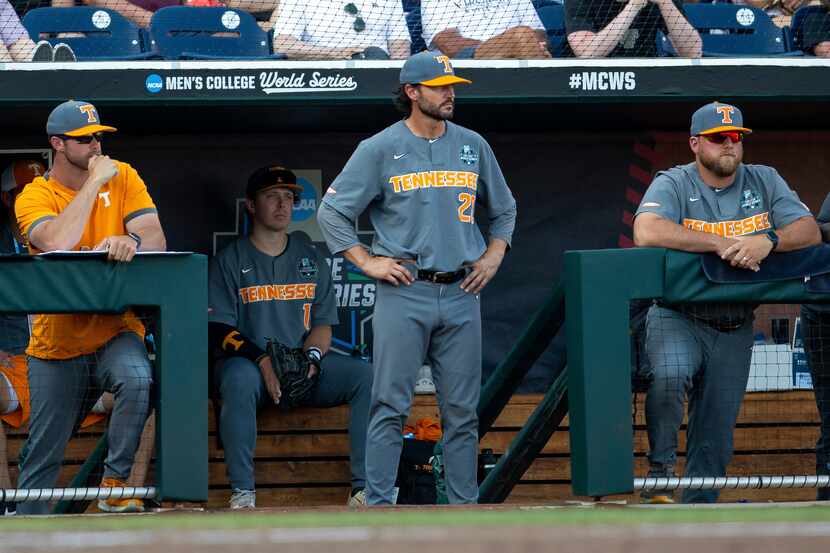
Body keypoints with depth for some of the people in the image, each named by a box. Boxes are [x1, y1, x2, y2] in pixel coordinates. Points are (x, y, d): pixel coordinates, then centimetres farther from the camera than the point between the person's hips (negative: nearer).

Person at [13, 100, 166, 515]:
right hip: (57, 343, -1)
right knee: (41, 458, 5)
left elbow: (155, 238, -9)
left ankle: (115, 484, -19)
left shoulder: (122, 177, 2)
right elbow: (57, 244, -27)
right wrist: (94, 181, -21)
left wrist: (131, 242, -33)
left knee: (137, 379, -33)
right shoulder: (34, 196, -6)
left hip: (115, 333, 1)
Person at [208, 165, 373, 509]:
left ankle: (365, 488, -26)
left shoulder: (311, 259, 19)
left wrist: (311, 356, -10)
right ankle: (242, 492, -34)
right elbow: (218, 328, -3)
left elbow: (324, 323, 14)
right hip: (249, 361, -3)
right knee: (239, 378, -40)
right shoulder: (230, 261, 7)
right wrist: (263, 360, -19)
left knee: (365, 374, -22)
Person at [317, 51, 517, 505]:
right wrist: (367, 263, -5)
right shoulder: (380, 149, -1)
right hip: (403, 295, -4)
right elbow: (331, 212, 1)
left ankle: (465, 505, 9)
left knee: (462, 409, 5)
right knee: (391, 406, -6)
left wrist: (493, 257, 11)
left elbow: (503, 209, 25)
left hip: (461, 296, 4)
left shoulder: (473, 145, 12)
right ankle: (378, 505, -5)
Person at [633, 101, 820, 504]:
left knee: (716, 432, 3)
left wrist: (768, 241, -23)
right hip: (676, 316, -4)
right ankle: (660, 470, -15)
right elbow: (647, 232, -24)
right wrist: (720, 243, -25)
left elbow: (809, 231, -1)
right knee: (670, 375, -32)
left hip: (735, 329, 4)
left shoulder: (764, 182, 8)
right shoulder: (673, 184, -4)